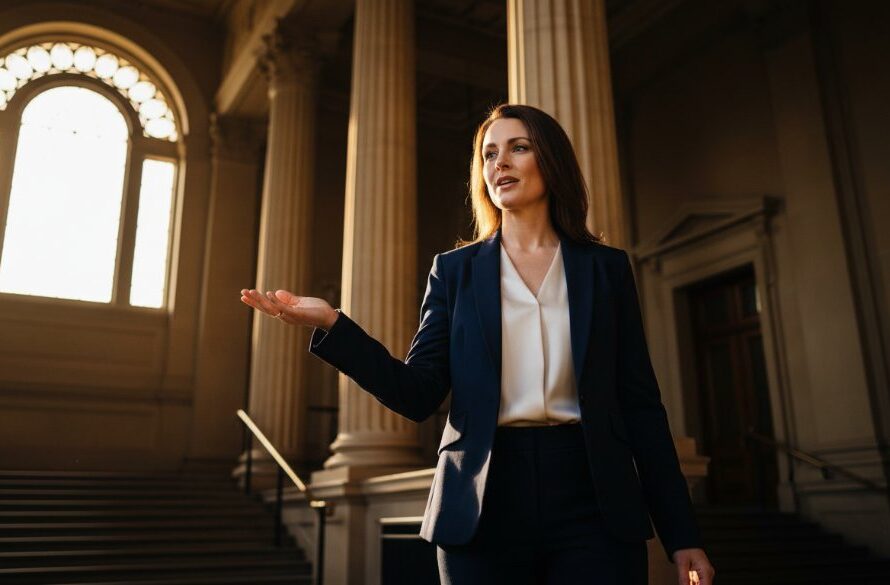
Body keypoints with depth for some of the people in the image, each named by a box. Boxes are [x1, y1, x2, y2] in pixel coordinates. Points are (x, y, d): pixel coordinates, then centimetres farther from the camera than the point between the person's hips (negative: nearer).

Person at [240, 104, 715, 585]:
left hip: (592, 499, 0)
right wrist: (332, 325, -16)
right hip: (485, 508, 0)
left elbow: (640, 404, 5)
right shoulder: (455, 270, 8)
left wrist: (681, 533, 1)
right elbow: (419, 395, -2)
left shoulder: (606, 267, 8)